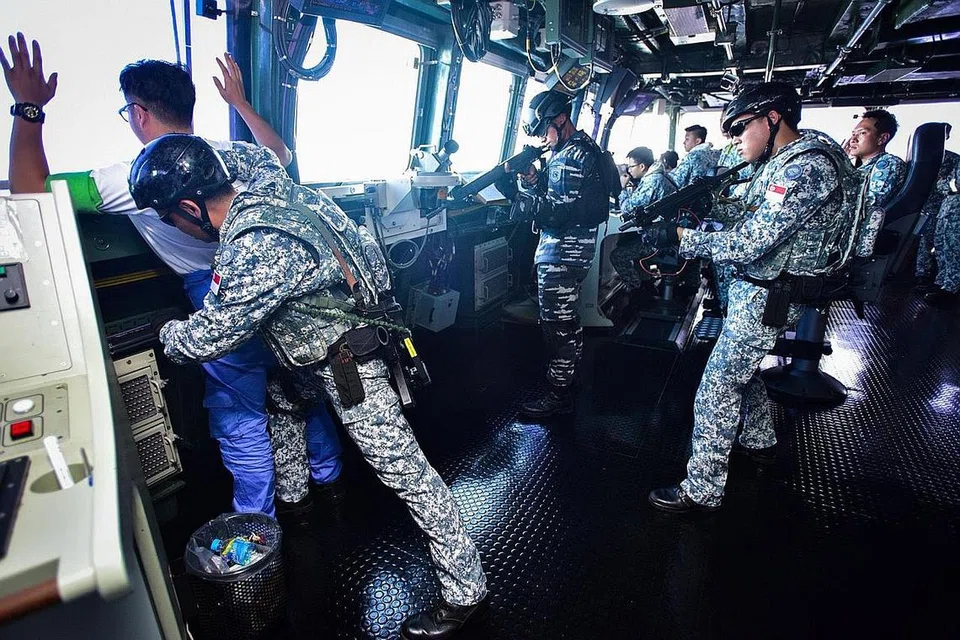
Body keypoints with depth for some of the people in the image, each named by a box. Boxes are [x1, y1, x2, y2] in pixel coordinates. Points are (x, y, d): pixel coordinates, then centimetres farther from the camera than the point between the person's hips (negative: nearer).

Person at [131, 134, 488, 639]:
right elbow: (250, 153, 22)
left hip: (346, 365, -10)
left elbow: (206, 339, -16)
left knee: (402, 469, -4)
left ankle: (464, 590, 12)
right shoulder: (266, 184, -5)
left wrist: (164, 333, 6)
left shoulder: (252, 254, -31)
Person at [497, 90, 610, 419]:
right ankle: (570, 370, 38)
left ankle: (558, 394, 8)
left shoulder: (571, 157, -19)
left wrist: (518, 193, -24)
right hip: (568, 250, 11)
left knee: (558, 322, -3)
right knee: (567, 317, 22)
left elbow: (559, 212, -26)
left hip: (562, 253, -11)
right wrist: (535, 181, -1)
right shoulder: (578, 148, 15)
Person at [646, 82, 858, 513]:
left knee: (716, 391, -6)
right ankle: (759, 442, 47)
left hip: (765, 298, -10)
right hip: (754, 287, 10)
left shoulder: (806, 167, -23)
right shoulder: (781, 159, 9)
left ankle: (701, 490, 5)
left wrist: (681, 236, -25)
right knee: (742, 367, 27)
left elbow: (748, 245, -29)